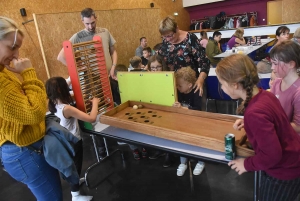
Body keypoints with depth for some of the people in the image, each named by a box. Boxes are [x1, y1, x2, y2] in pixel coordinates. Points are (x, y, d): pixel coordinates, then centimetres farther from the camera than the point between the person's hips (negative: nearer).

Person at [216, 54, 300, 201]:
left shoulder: (255, 113, -35)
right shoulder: (265, 95, -9)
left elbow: (271, 154, -30)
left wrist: (247, 164, -14)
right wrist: (248, 123, 2)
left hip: (283, 174, -8)